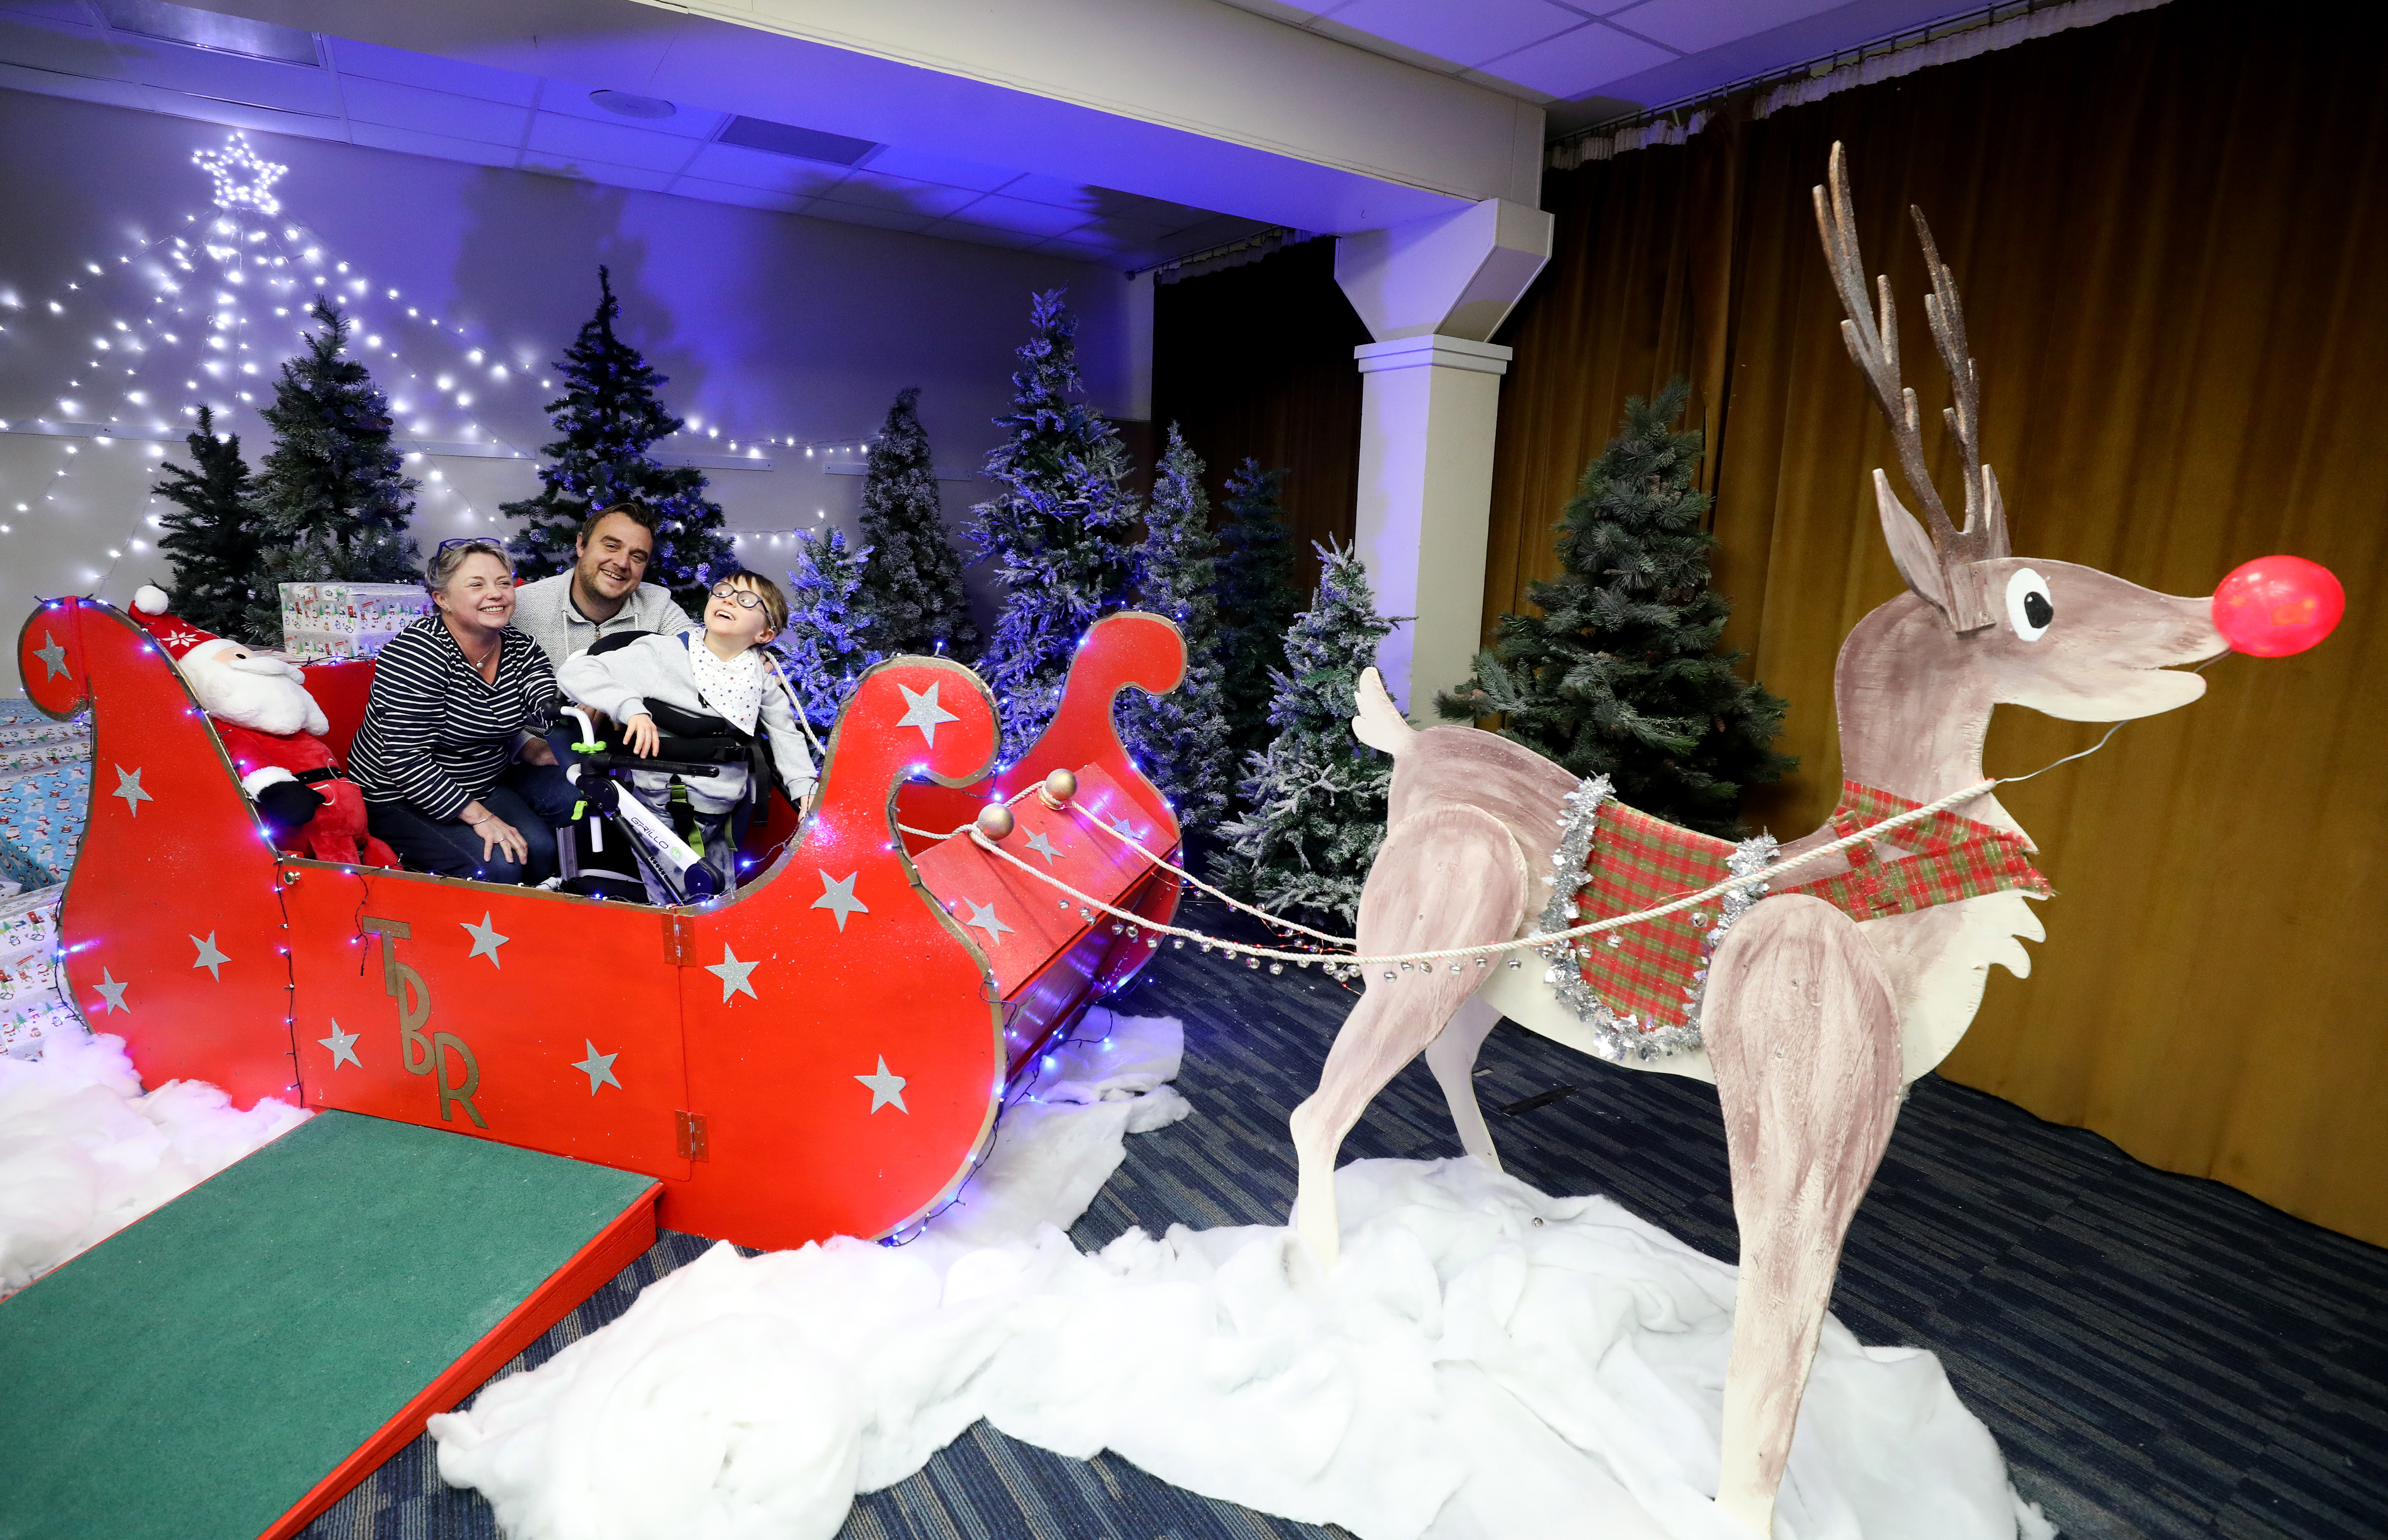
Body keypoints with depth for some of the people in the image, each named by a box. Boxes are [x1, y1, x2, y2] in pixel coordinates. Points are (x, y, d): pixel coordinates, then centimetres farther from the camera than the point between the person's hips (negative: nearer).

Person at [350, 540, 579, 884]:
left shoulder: (519, 647, -2)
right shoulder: (418, 653, -23)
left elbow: (550, 710, -16)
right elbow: (406, 760, -26)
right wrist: (479, 817, -27)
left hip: (485, 782, 7)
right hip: (399, 798, -7)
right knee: (496, 867, -24)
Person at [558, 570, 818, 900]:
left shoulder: (764, 674, -1)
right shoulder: (662, 654, -12)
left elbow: (785, 731, 11)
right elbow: (575, 672, -14)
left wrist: (804, 787, 1)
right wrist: (631, 708, -28)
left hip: (718, 813, 4)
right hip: (659, 810, -4)